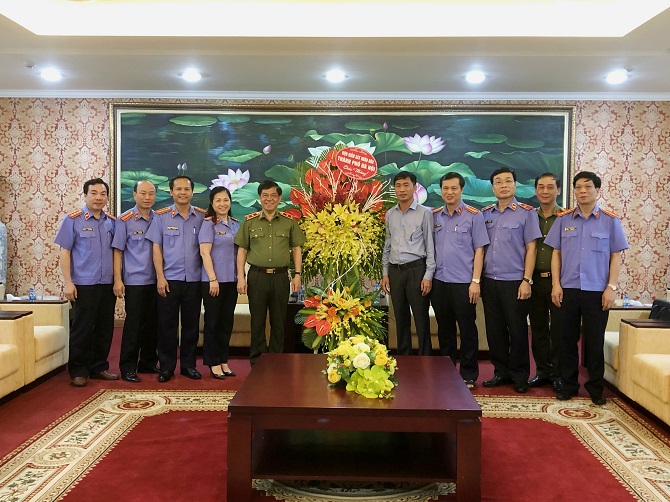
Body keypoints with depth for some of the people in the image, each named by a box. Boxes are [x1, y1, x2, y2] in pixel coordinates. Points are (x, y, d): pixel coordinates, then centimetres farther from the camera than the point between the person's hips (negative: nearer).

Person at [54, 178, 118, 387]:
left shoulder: (111, 222, 9)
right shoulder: (73, 220, -2)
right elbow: (64, 252, -4)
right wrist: (68, 282, -10)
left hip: (108, 284, 4)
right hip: (84, 285, -4)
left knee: (105, 329, 10)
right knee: (82, 330, 1)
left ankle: (99, 367, 23)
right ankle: (78, 371, 13)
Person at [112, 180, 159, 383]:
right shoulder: (125, 220, -3)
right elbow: (117, 251, -4)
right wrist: (118, 280, -10)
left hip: (155, 280, 4)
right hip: (134, 281, -4)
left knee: (152, 324, 10)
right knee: (133, 325, -2)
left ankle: (148, 362, 24)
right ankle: (128, 368, 8)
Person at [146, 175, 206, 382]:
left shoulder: (202, 216, 5)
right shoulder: (161, 216, 2)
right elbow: (156, 248, 0)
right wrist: (160, 277, -7)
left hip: (194, 278, 2)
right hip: (169, 278, -1)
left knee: (191, 323, 8)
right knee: (167, 323, 3)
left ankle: (188, 365, 19)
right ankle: (166, 367, 14)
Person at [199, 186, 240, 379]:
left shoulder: (236, 224, 11)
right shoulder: (209, 224, -5)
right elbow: (205, 252, -11)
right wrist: (213, 279, -16)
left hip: (231, 280, 6)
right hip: (213, 280, -5)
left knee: (227, 321, 10)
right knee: (213, 322, 3)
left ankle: (224, 361, 20)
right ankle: (214, 363, 12)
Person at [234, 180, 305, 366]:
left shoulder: (289, 221, 6)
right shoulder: (249, 221, 5)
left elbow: (296, 249, 9)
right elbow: (242, 250, 5)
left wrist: (297, 274, 1)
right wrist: (241, 277, -3)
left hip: (280, 277, 1)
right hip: (257, 276, 0)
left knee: (279, 321, 8)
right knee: (257, 320, 7)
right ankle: (256, 361, 18)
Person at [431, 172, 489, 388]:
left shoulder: (474, 216, -2)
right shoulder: (434, 216, 9)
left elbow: (479, 250, -4)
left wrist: (476, 281, -10)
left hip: (463, 282, -4)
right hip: (439, 281, 4)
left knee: (467, 330, 3)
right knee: (444, 329, 13)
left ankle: (468, 375, 15)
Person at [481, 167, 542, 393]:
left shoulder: (526, 213, -1)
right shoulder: (485, 214, 10)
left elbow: (531, 248, -4)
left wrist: (527, 280, -10)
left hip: (514, 281, -4)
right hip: (489, 281, 4)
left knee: (517, 330, 3)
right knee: (494, 330, 9)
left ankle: (520, 376, 16)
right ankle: (501, 372, 22)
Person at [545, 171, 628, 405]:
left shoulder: (610, 220, 2)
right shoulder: (563, 219, 5)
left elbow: (616, 256, 1)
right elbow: (556, 253, 5)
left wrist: (611, 288, -6)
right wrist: (556, 285, -2)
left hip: (597, 291, -1)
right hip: (568, 289, 1)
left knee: (595, 342, 6)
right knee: (568, 339, 8)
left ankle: (596, 388, 19)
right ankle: (569, 385, 19)